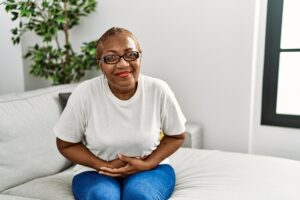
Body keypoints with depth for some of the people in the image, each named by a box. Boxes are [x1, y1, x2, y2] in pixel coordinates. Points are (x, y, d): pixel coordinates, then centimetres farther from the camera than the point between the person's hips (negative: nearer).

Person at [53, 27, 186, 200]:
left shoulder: (159, 90, -15)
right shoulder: (84, 93, -18)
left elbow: (176, 136, 1)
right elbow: (66, 144, -3)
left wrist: (147, 164, -15)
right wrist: (105, 166, -15)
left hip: (151, 168, 1)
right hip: (96, 171, 0)